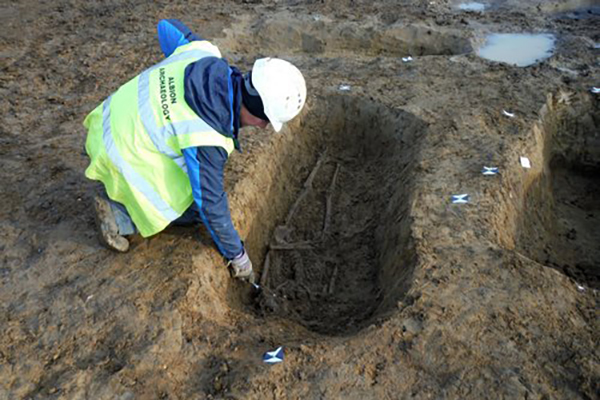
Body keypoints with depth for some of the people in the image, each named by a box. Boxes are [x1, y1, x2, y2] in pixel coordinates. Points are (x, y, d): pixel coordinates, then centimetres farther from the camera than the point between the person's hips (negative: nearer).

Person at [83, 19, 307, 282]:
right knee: (194, 209, 0)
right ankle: (118, 214, 1)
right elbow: (211, 204, -20)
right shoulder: (207, 140, -31)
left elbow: (166, 27, 5)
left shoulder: (206, 55, -14)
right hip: (124, 154, -8)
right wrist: (237, 256, -6)